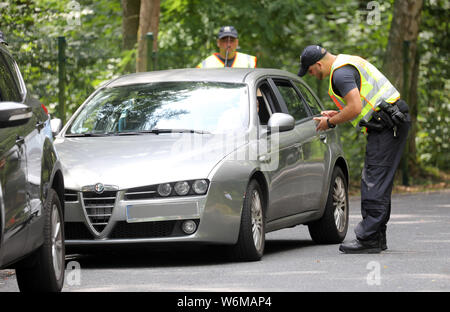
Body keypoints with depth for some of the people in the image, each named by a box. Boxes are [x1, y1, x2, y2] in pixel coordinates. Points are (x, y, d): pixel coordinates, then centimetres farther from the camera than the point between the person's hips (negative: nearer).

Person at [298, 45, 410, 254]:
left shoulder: (341, 73, -13)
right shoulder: (349, 63, 21)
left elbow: (355, 108, -21)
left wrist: (331, 122, -7)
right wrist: (337, 114, 20)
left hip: (387, 125, -11)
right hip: (392, 122, 11)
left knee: (375, 183, -11)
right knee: (375, 182, 12)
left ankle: (369, 240, -13)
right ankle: (377, 237, 15)